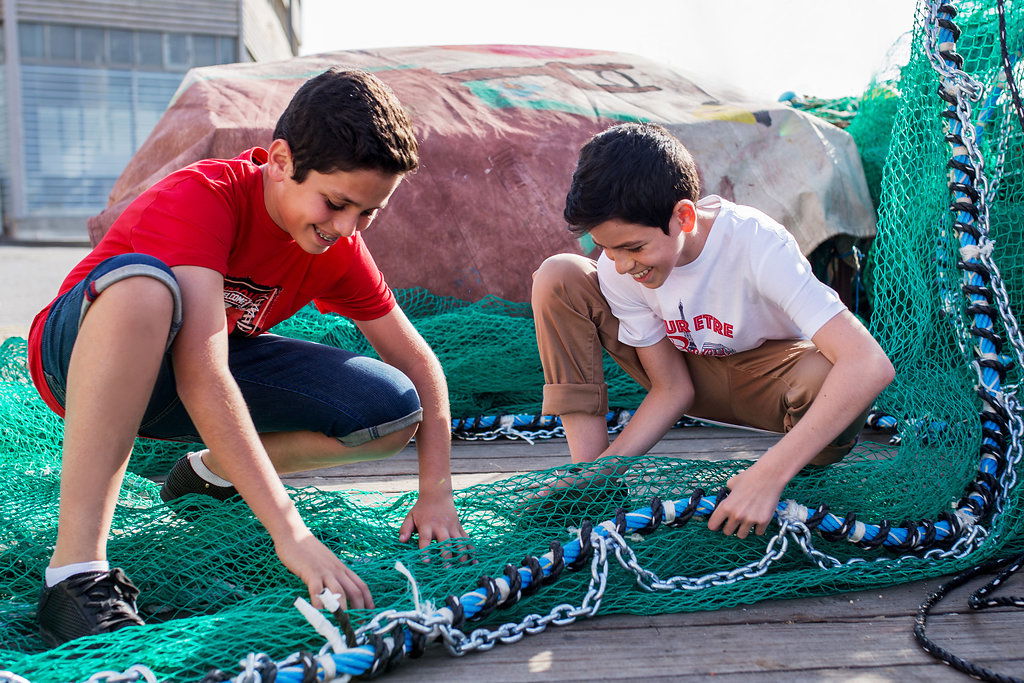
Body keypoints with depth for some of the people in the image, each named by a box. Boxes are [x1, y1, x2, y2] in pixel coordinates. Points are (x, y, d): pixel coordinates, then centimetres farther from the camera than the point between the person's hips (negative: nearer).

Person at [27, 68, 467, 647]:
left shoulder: (339, 247, -9)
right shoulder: (204, 196, -29)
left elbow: (419, 363, -3)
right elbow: (201, 375, -42)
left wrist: (437, 493, -16)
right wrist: (291, 534, -48)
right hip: (82, 356, -5)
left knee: (395, 411, -15)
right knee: (144, 282, -42)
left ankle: (211, 471, 10)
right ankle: (76, 572, -38)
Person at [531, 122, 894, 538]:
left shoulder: (755, 244, -34)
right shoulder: (617, 269, -21)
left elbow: (871, 366, -43)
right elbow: (672, 388, -12)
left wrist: (768, 475, -50)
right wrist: (596, 471, -26)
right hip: (695, 374, 4)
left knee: (825, 375, -42)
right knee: (558, 278, -17)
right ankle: (585, 473, -13)